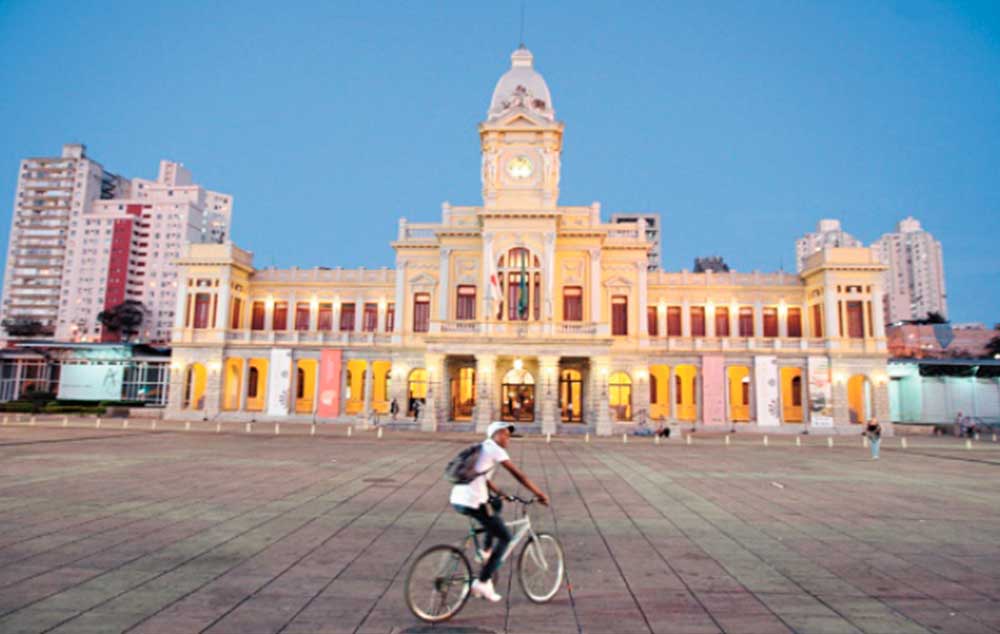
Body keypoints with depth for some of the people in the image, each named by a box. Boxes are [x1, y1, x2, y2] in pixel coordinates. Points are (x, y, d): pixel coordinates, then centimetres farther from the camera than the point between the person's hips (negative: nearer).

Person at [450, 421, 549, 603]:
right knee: (505, 537, 5)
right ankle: (482, 581, 3)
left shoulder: (481, 449, 21)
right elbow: (518, 475, -6)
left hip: (457, 500, 9)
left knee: (496, 505, 32)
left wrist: (500, 493, 33)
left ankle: (486, 549, 25)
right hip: (473, 503, -9)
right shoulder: (494, 449, -4)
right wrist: (540, 494, 0)